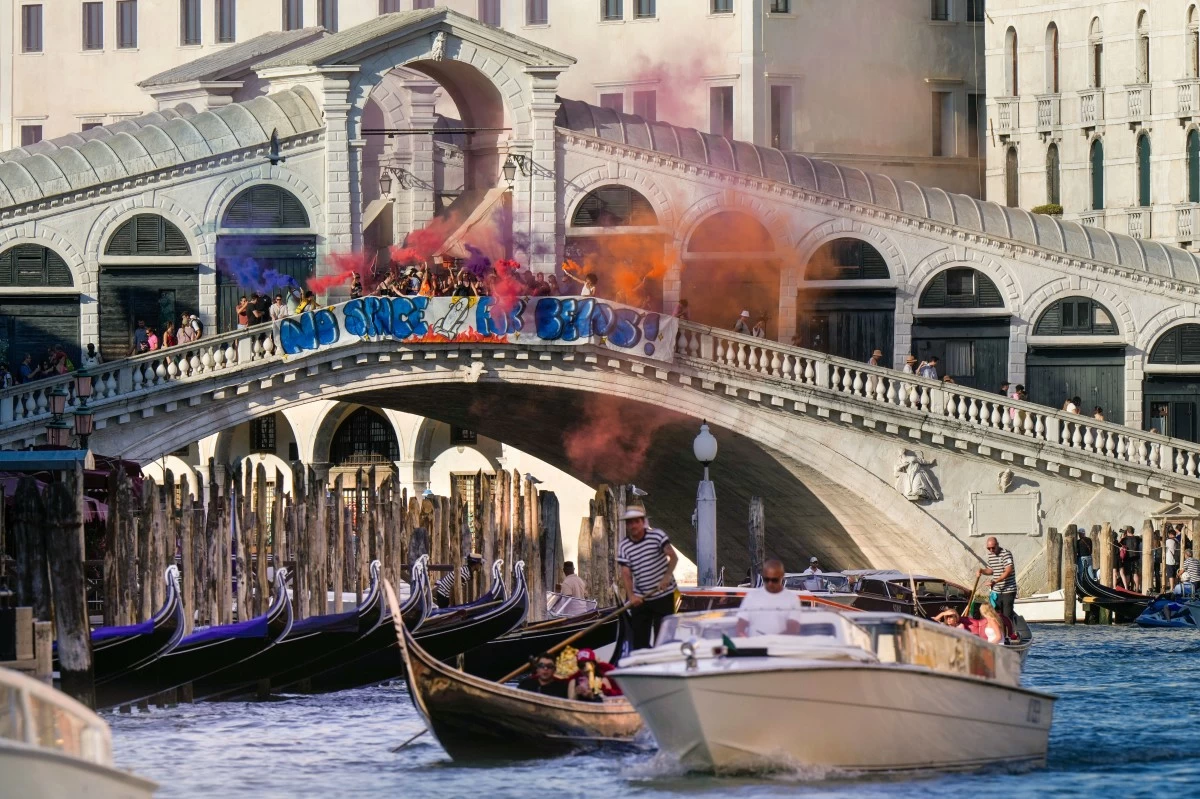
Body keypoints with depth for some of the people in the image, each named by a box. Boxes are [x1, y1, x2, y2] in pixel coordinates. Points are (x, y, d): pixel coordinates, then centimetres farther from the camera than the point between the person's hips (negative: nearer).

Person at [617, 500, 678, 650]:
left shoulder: (657, 536, -5)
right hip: (640, 599, 3)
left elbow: (673, 557, -12)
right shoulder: (624, 547, 0)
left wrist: (667, 576, -28)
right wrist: (631, 596, -20)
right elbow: (626, 573, -5)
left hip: (664, 595, -3)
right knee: (639, 639, 2)